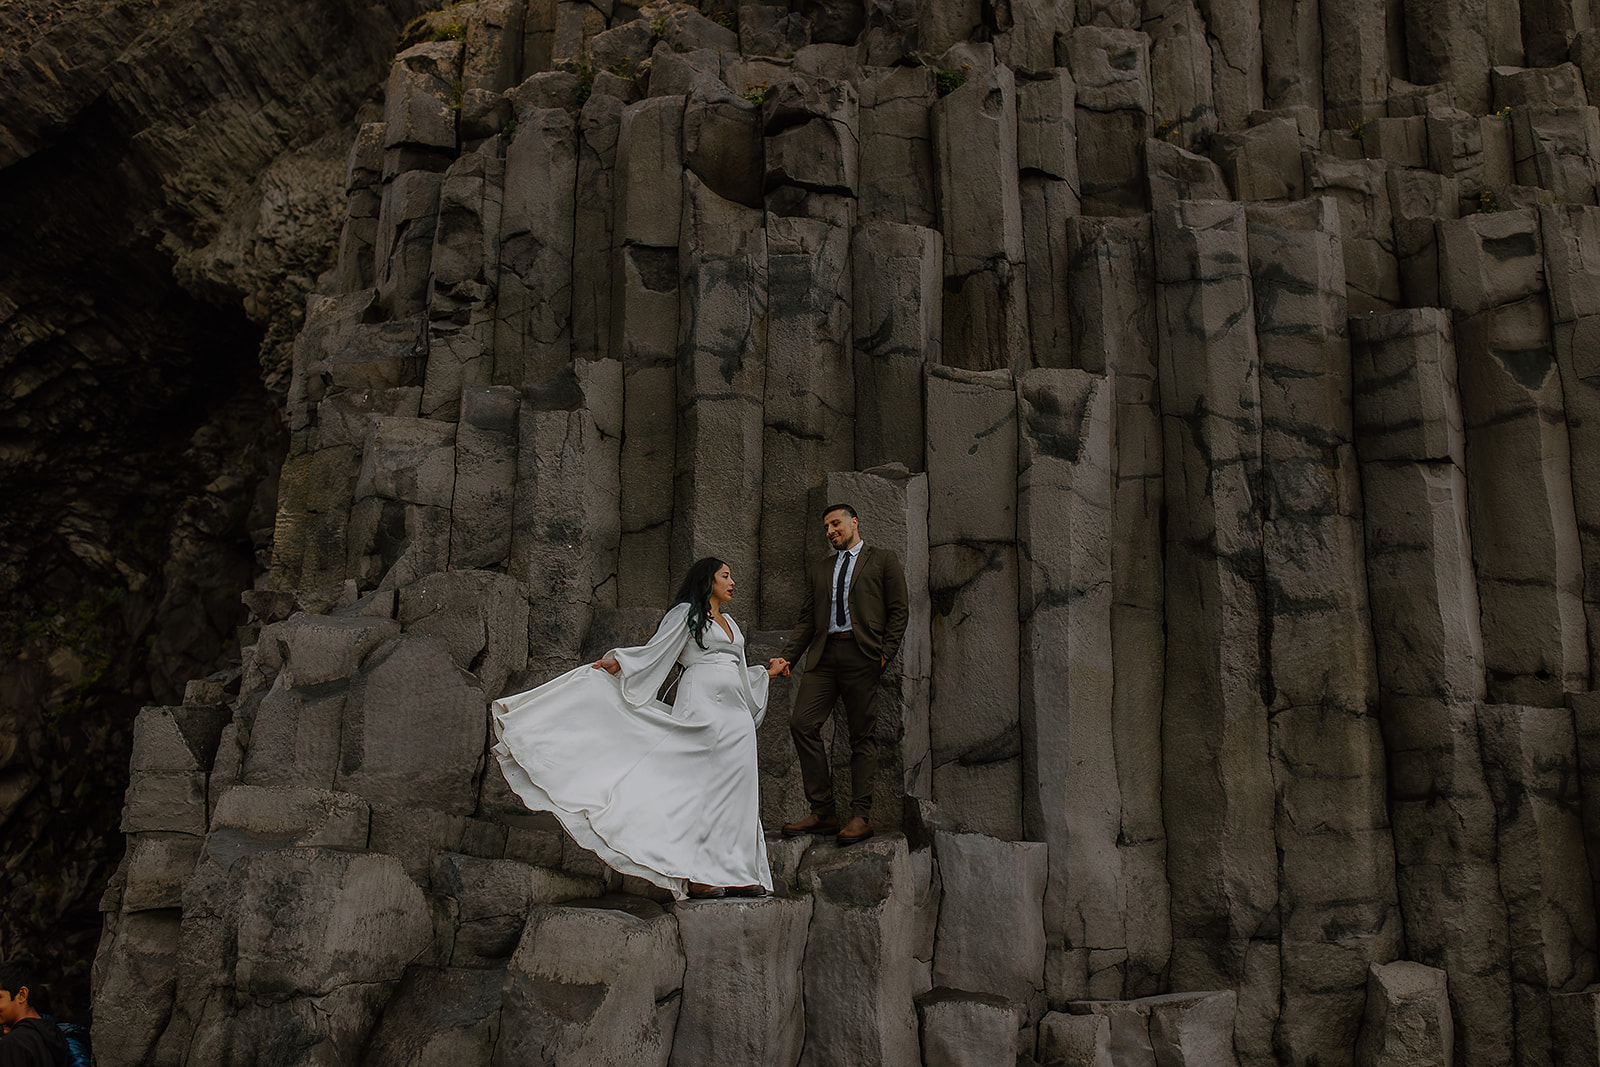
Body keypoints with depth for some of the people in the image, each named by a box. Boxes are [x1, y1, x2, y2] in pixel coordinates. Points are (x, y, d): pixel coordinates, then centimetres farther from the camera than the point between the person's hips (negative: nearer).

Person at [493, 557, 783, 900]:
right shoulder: (685, 613, 4)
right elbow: (653, 651, -4)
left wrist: (767, 674, 35)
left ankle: (736, 873, 1)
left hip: (736, 710, 7)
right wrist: (617, 662, -16)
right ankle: (696, 874, -10)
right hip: (702, 704, -7)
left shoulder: (730, 622, 25)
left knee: (737, 788, 0)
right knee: (703, 784, -12)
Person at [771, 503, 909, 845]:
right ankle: (823, 812, -3)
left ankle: (861, 816, 2)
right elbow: (807, 621, 19)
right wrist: (786, 657, 5)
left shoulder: (883, 560, 12)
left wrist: (885, 653, -8)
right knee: (802, 723, -10)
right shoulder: (819, 572, 25)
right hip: (823, 655, 4)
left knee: (862, 734, -3)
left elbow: (899, 610, 4)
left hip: (862, 654, -4)